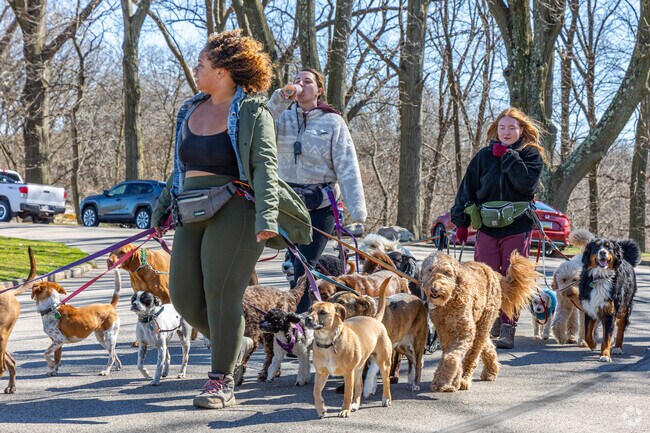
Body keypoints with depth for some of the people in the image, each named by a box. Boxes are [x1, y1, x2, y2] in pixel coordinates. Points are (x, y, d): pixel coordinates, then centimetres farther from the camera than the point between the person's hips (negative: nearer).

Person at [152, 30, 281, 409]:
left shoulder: (253, 113, -6)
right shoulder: (191, 111, 16)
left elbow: (265, 167, -14)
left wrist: (266, 217, -25)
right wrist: (164, 206, 24)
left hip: (234, 211, -7)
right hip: (193, 213, 8)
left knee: (221, 294, -7)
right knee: (184, 295, 3)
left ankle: (222, 382, 3)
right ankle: (238, 345, 27)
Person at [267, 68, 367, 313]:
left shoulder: (332, 122, 1)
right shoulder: (283, 117, 10)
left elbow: (347, 167, -4)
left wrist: (357, 209, -12)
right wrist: (279, 101, -18)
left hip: (321, 204, -3)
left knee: (304, 267, -9)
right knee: (296, 263, 7)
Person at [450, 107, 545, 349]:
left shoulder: (531, 154, 4)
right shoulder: (485, 155, 10)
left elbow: (527, 182, -15)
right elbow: (468, 188, 11)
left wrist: (507, 156, -11)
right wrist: (461, 222, 5)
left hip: (518, 228, -2)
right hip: (487, 227, 2)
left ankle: (508, 329, 1)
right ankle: (493, 318, 16)